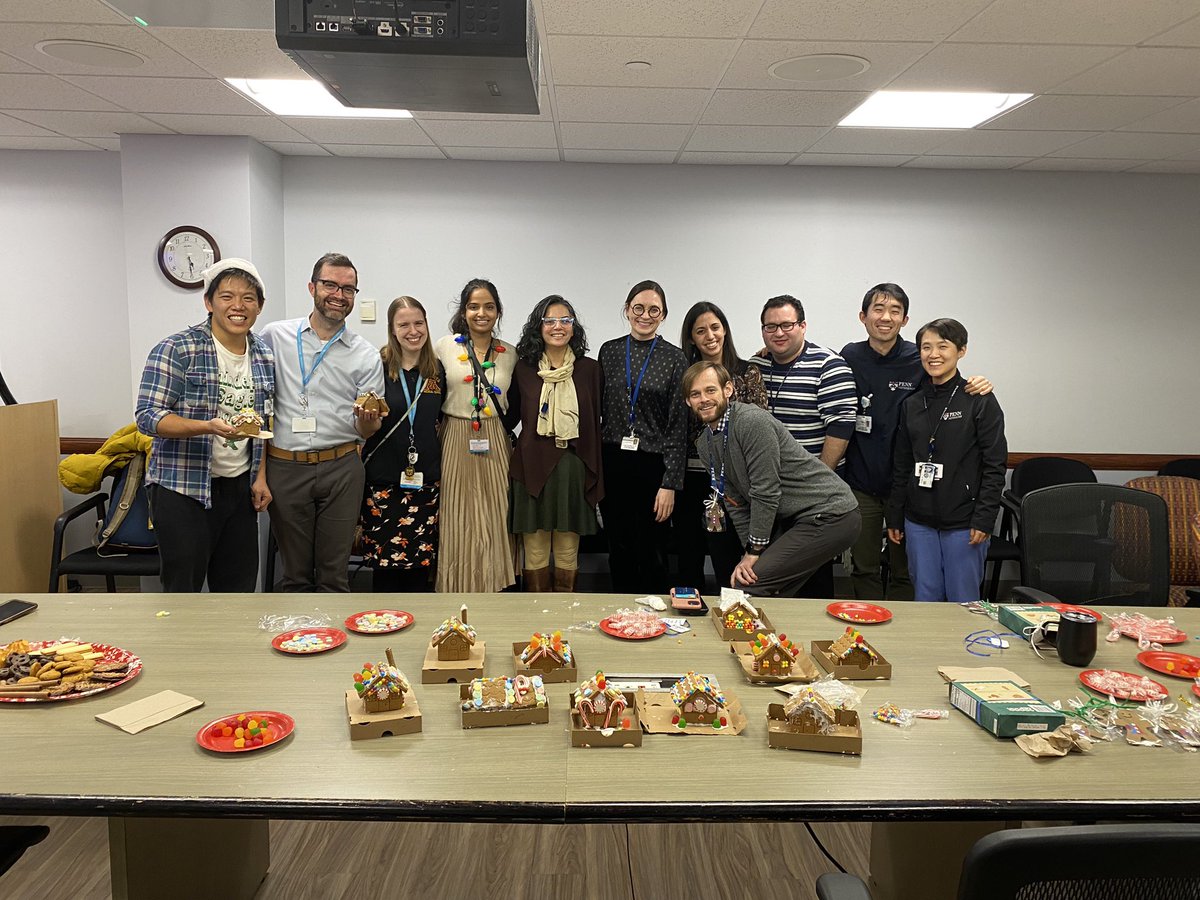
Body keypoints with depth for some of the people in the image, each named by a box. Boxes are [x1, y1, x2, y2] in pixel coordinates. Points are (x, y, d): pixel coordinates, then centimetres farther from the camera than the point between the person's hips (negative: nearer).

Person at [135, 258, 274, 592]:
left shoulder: (265, 357, 9)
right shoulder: (177, 349, -8)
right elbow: (148, 416, -13)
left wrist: (260, 477, 7)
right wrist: (208, 427, -27)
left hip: (239, 489, 5)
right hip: (184, 489, -5)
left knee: (239, 588, 10)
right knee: (182, 590, 2)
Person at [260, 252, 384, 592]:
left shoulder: (366, 355, 4)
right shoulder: (275, 337, 3)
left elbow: (367, 431, 6)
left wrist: (368, 420, -18)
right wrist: (258, 470, -2)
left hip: (341, 468, 0)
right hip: (285, 467, 0)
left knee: (335, 573, 7)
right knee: (294, 572, 11)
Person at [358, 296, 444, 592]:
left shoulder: (437, 371, 6)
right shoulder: (377, 367, -4)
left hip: (425, 480, 3)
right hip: (383, 479, -3)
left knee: (421, 559, 7)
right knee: (385, 561, 2)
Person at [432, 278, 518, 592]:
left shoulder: (510, 353, 6)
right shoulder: (444, 346, 0)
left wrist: (501, 430, 5)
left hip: (495, 447, 2)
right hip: (456, 444, -2)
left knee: (494, 523, 5)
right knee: (458, 526, 2)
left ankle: (492, 592, 17)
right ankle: (459, 596, 14)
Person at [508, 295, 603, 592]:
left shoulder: (590, 369, 3)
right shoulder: (523, 368, 3)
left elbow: (595, 426, 5)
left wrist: (595, 479, 3)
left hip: (573, 468, 0)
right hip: (532, 467, 0)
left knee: (567, 554, 8)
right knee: (535, 554, 5)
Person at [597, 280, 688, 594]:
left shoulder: (674, 358, -3)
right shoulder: (609, 351, 6)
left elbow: (679, 424, -5)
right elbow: (597, 412, 10)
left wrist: (670, 484, -10)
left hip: (653, 465, -3)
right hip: (612, 463, 3)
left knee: (652, 553, 5)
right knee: (619, 550, 12)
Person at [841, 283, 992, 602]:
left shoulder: (921, 360, -4)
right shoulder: (849, 358, 0)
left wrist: (978, 387, -15)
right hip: (860, 483, 1)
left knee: (904, 570, 11)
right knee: (863, 568, 12)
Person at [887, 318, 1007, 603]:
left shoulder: (980, 401, -5)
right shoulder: (912, 405, 8)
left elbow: (995, 464, -8)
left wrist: (984, 518, -13)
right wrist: (895, 516, 12)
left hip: (964, 523, -4)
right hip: (919, 521, 4)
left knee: (963, 602, 6)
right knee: (925, 599, 11)